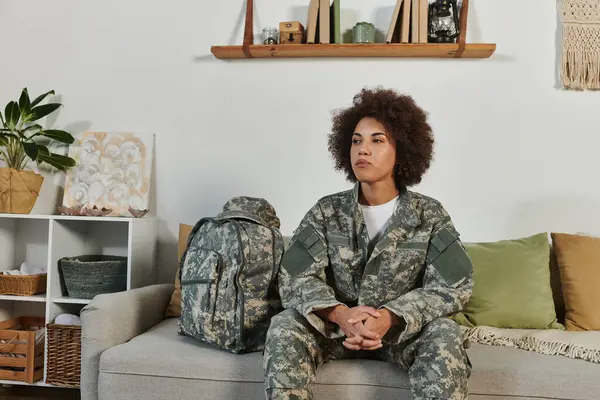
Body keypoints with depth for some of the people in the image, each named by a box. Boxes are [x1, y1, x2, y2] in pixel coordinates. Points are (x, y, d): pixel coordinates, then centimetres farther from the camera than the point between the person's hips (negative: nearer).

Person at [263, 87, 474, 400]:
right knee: (284, 326, -26)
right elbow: (295, 277, -12)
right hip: (337, 325, 1)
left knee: (444, 334, -30)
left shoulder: (429, 214, -5)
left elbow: (453, 286, -13)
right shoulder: (327, 211, -3)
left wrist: (390, 317, -29)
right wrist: (340, 314, -32)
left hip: (403, 328, 0)